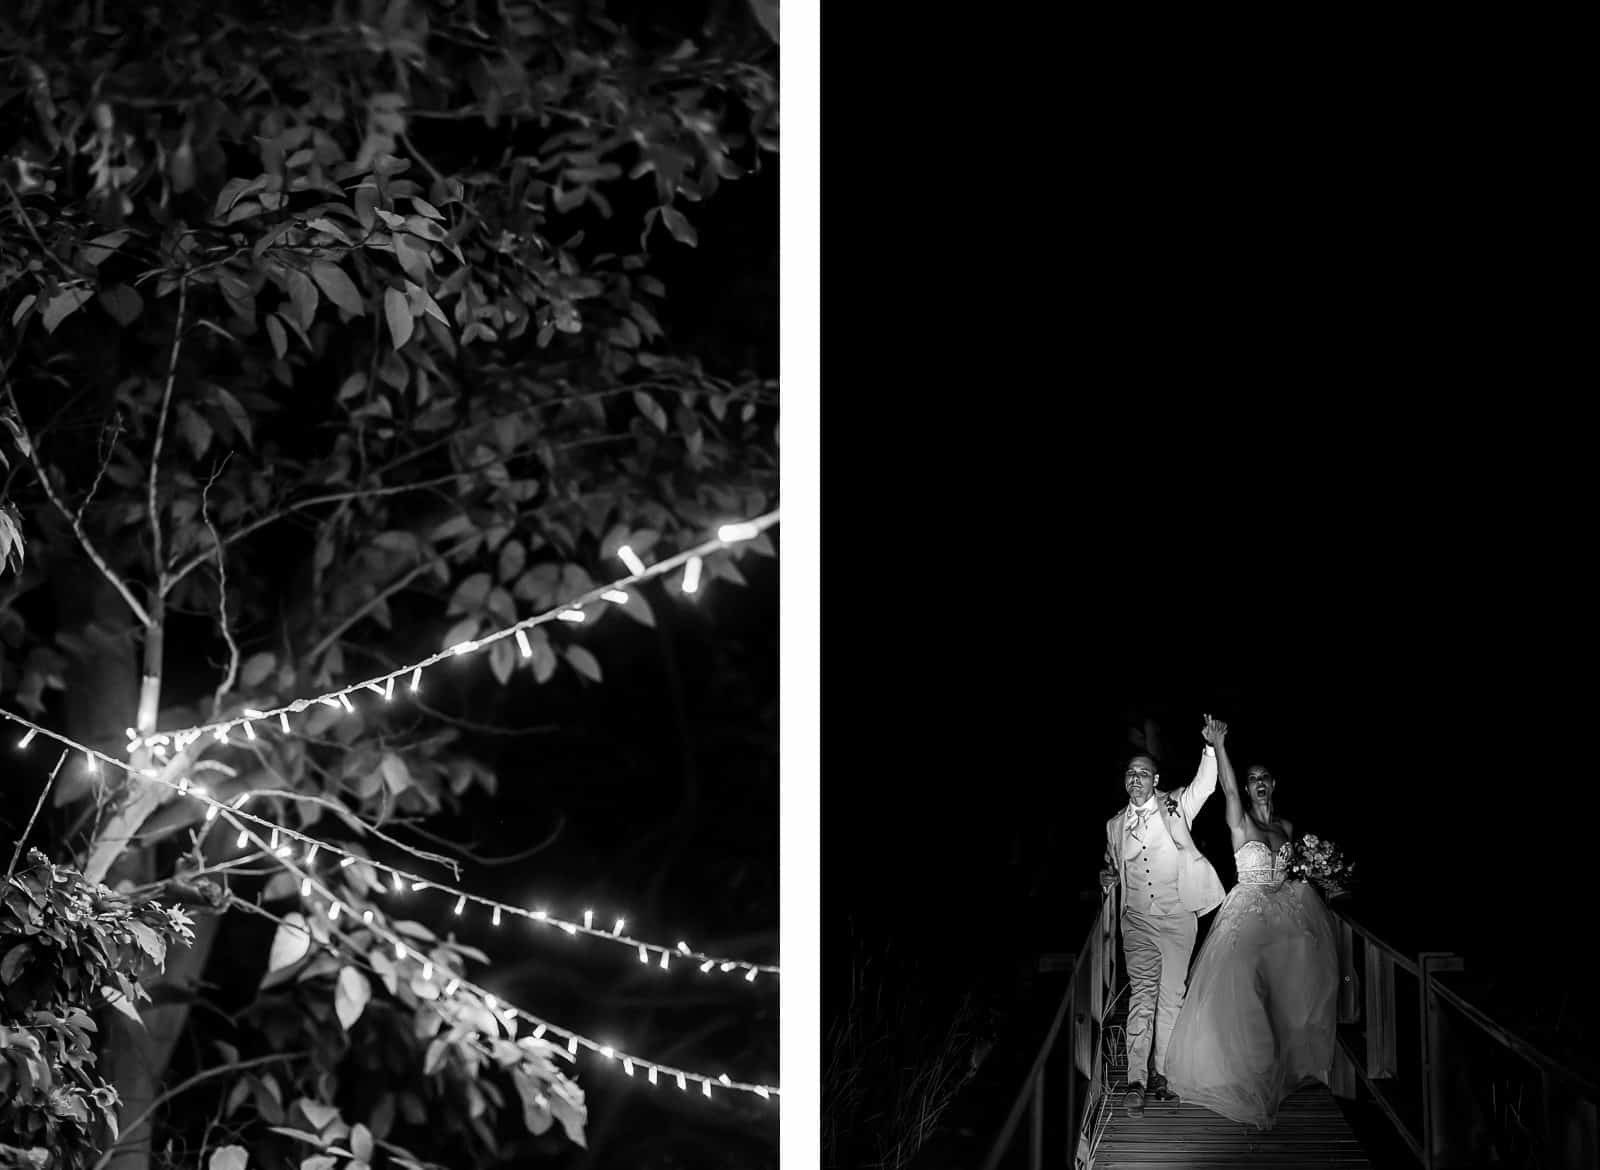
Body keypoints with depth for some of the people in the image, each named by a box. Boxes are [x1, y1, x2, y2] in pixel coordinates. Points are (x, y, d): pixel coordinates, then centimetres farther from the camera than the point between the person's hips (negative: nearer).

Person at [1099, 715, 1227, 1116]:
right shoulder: (1115, 825, 10)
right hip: (1138, 921, 1)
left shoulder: (1174, 806, 3)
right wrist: (1107, 878, 1)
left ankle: (1160, 1073, 15)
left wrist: (1210, 748, -25)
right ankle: (1135, 1081, -11)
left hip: (1178, 918, -1)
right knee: (1141, 996, -7)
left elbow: (1204, 785, -10)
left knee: (1171, 996, 4)